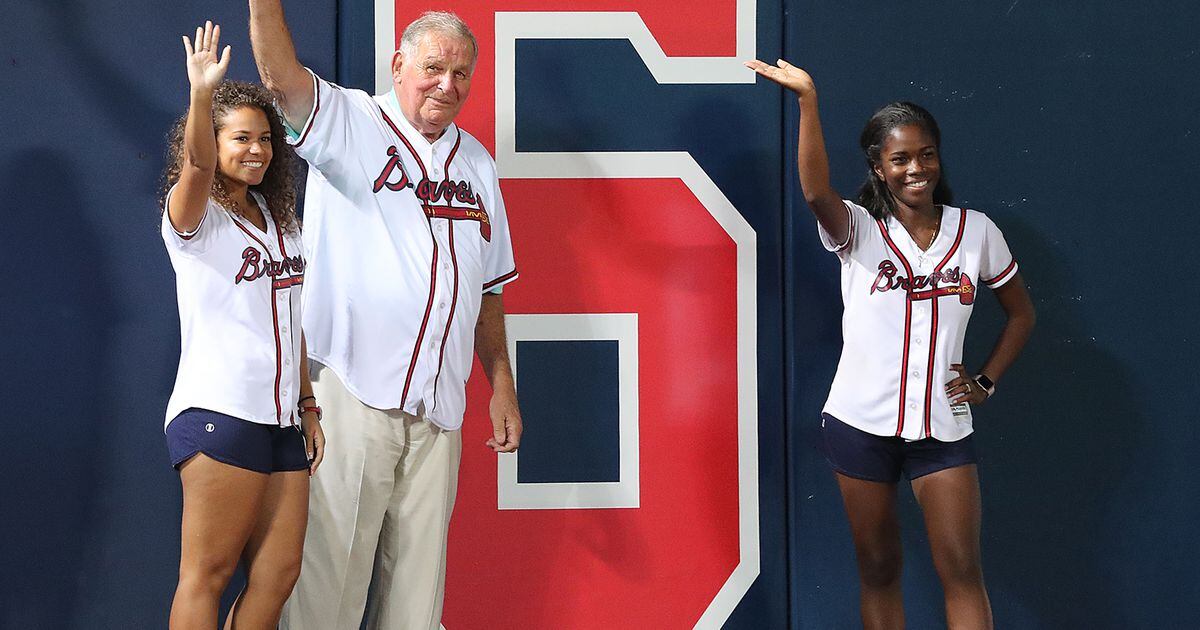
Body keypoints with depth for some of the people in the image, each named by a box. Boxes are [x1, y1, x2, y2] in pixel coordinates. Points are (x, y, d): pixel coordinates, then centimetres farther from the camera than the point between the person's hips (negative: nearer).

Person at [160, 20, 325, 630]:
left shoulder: (278, 222, 19)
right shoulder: (196, 217, -2)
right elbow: (197, 166, -25)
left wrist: (308, 408, 16)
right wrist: (202, 94, -42)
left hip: (281, 419, 7)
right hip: (219, 414, -7)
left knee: (278, 574, 4)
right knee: (206, 574, -6)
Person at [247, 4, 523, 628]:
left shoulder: (476, 163, 16)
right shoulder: (348, 124, 1)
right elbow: (280, 75, -19)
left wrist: (501, 385, 17)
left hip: (438, 405, 5)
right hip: (351, 389, -5)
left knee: (418, 577, 9)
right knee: (331, 565, -6)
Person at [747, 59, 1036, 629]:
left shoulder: (977, 232, 2)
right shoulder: (859, 231, -5)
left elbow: (1020, 313, 16)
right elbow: (816, 193, -28)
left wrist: (986, 382, 4)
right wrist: (808, 100, -39)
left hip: (943, 426, 1)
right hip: (861, 424, -1)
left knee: (962, 570, -3)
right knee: (878, 567, 8)